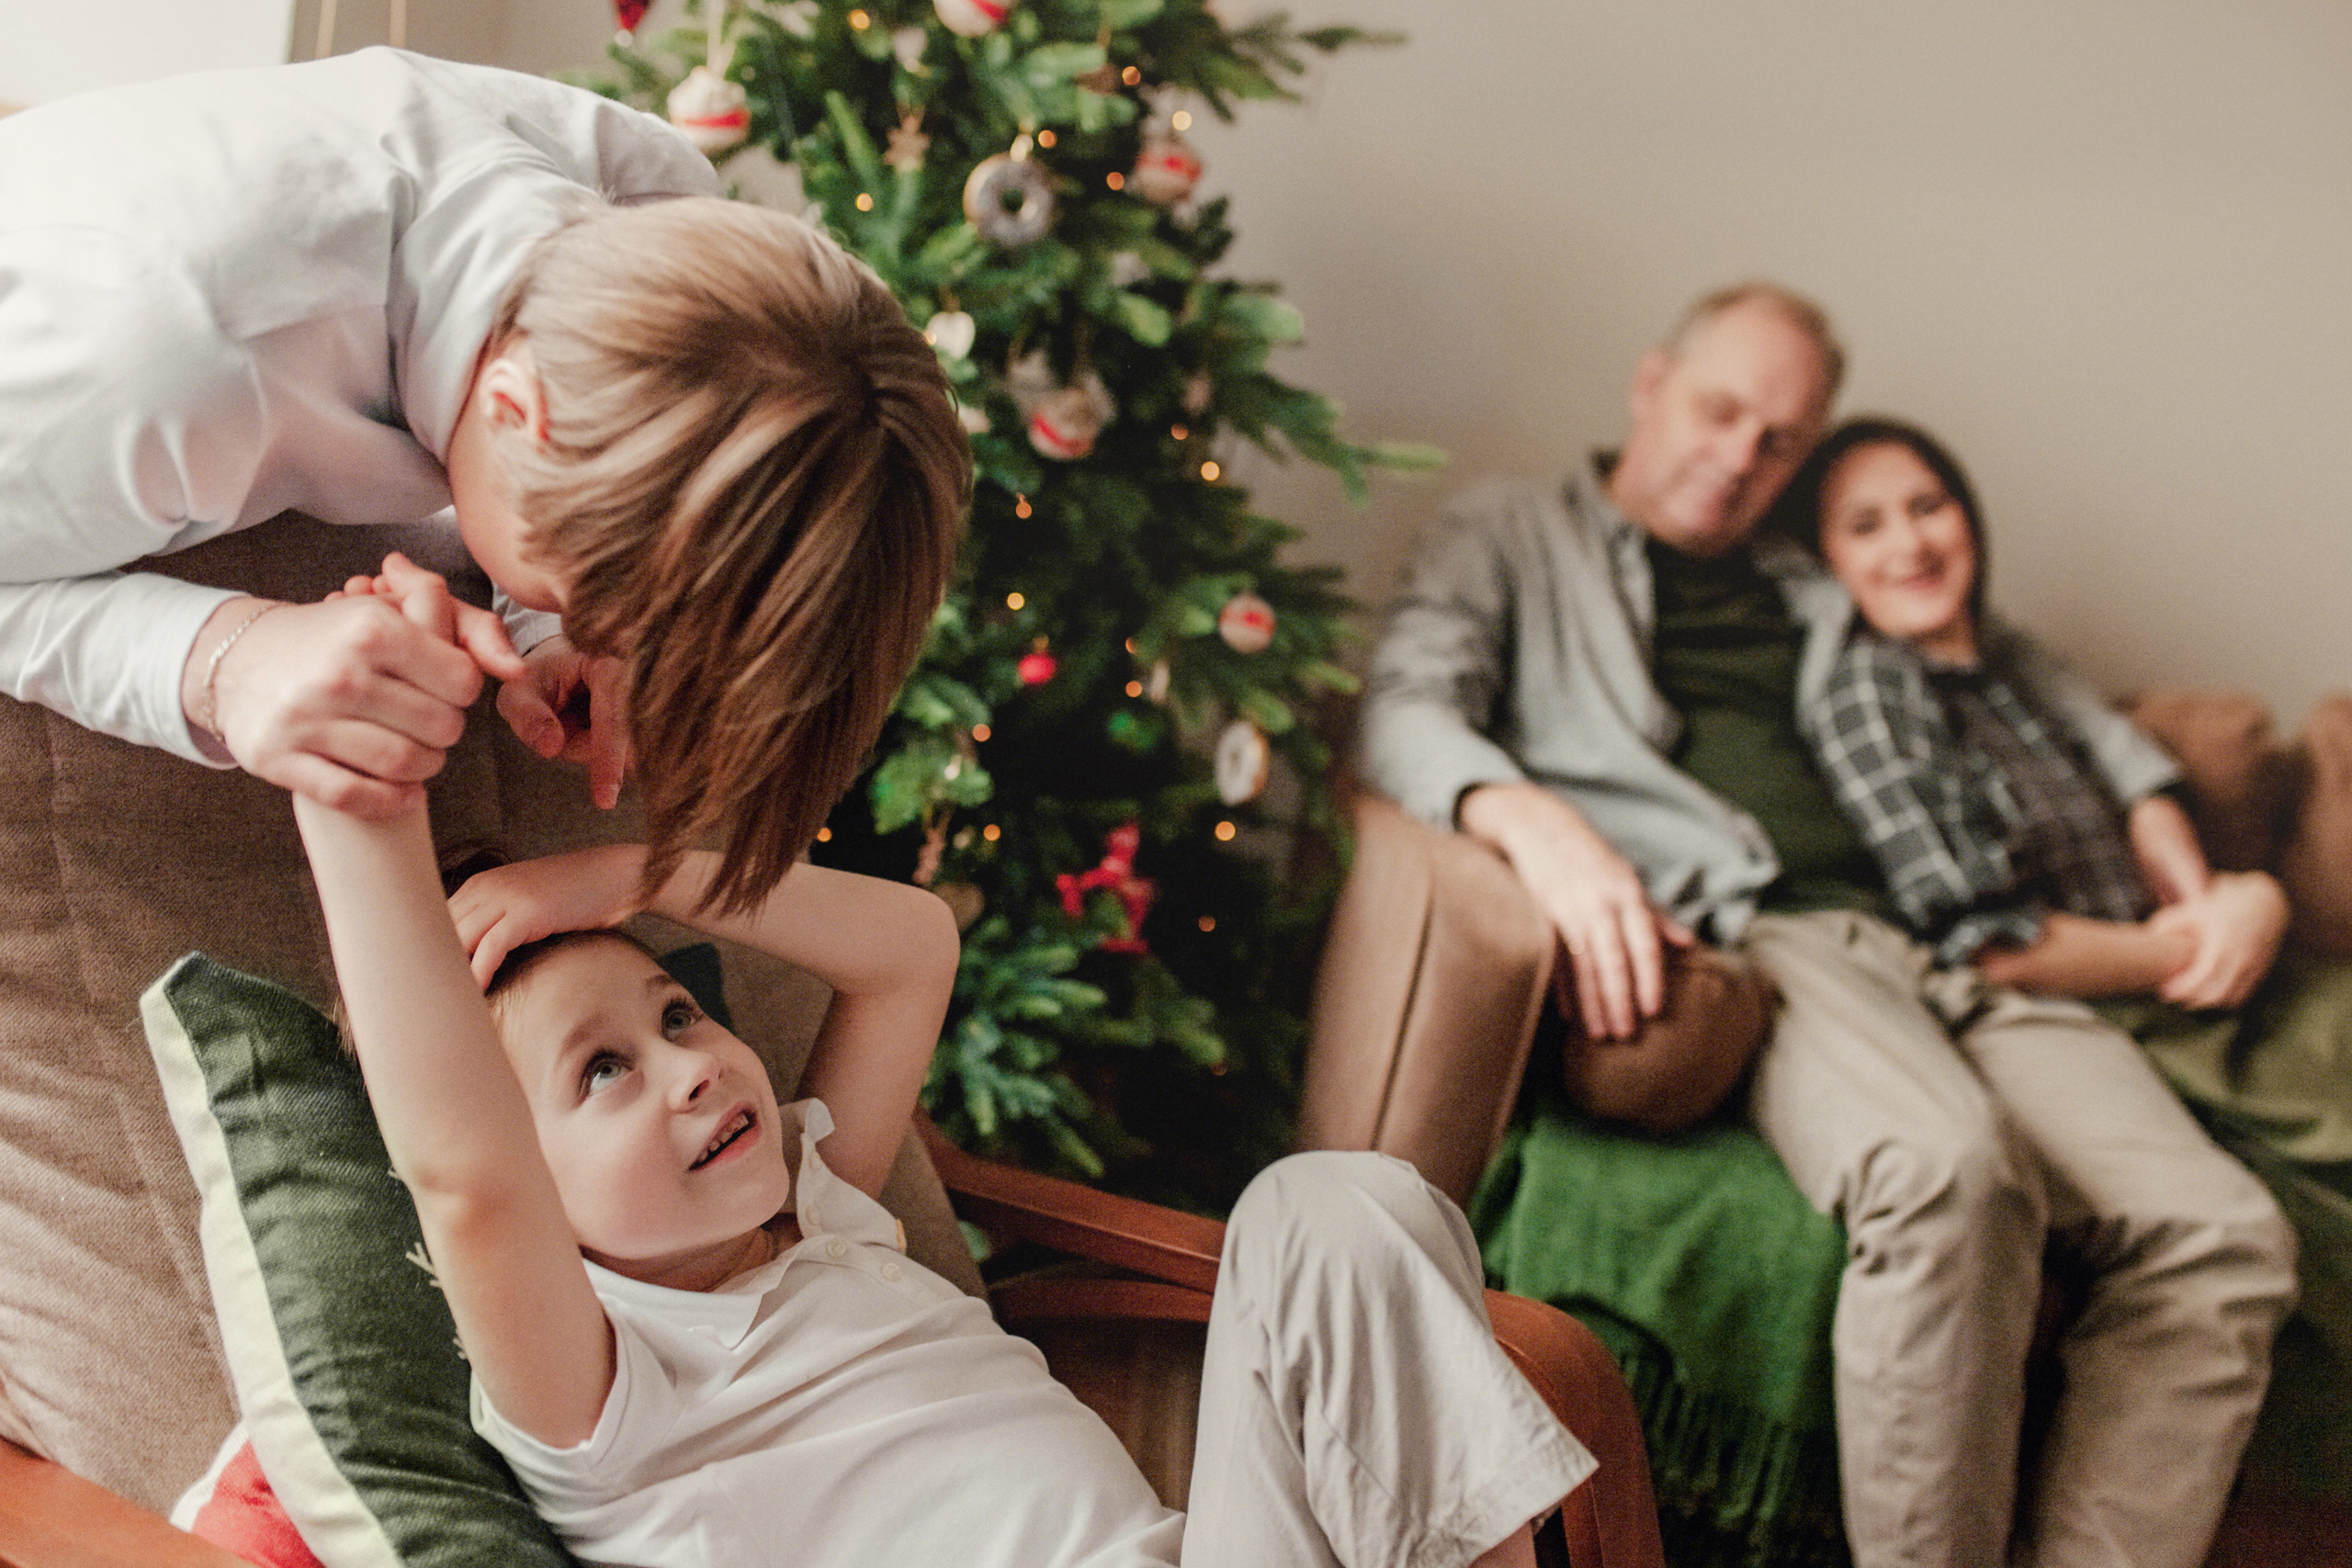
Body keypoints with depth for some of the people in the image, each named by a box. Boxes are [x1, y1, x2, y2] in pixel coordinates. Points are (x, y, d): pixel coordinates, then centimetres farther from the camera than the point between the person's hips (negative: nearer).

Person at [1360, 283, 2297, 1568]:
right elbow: (1409, 707, 2)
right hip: (1737, 938, -5)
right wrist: (1534, 821, -20)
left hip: (1930, 942, 6)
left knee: (2224, 1242, -20)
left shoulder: (1815, 602, 33)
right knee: (1949, 1171, -38)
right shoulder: (1512, 537, 21)